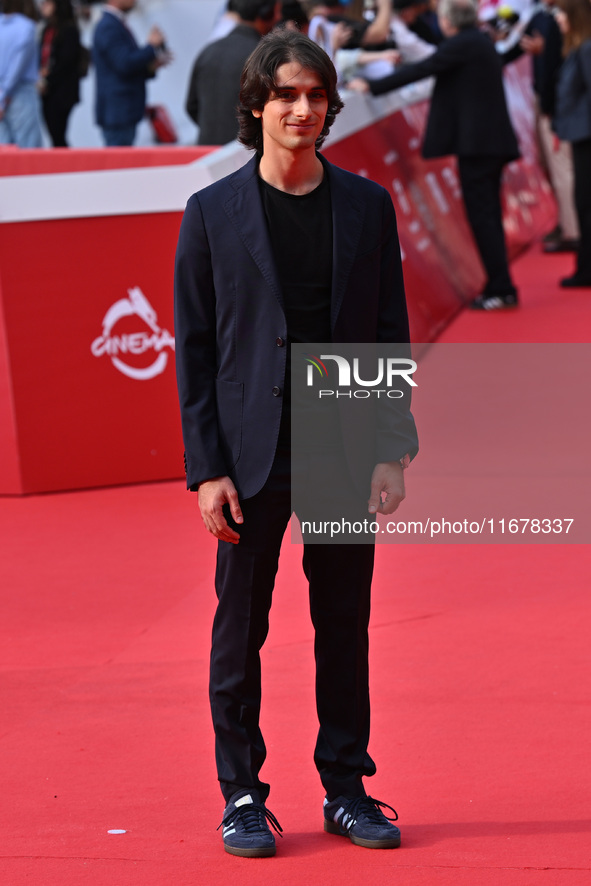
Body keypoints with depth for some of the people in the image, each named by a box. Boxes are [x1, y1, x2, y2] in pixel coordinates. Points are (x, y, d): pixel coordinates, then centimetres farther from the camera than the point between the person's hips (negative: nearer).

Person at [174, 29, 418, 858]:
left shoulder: (368, 206, 4)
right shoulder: (213, 212, -1)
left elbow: (391, 337, 6)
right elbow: (194, 348, -1)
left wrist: (392, 450, -1)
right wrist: (206, 469, -7)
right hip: (253, 459, -2)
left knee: (345, 628, 8)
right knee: (239, 632, 4)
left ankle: (347, 789, 19)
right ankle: (242, 796, 15)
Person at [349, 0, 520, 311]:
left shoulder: (462, 44, -12)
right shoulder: (481, 42, 16)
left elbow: (420, 70, -15)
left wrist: (372, 86, -11)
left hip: (475, 143, -10)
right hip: (493, 141, 10)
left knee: (481, 215, -8)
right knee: (488, 214, 13)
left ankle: (501, 289, -9)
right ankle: (499, 288, 15)